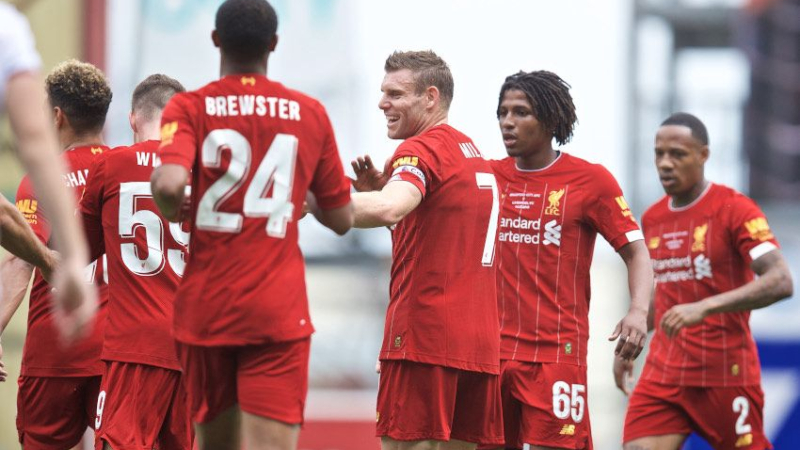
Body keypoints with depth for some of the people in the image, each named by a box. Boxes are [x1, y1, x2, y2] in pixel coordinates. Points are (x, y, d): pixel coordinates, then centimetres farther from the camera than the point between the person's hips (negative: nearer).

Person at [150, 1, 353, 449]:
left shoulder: (189, 108, -1)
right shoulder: (311, 114, 5)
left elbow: (169, 184, -20)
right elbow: (342, 219, 11)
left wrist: (173, 210, 2)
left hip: (205, 308, 1)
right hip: (279, 311, -1)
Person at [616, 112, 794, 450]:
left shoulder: (735, 210, -10)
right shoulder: (652, 219, 12)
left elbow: (780, 282, -23)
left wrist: (705, 307, -32)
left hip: (726, 375, -5)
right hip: (663, 373, 5)